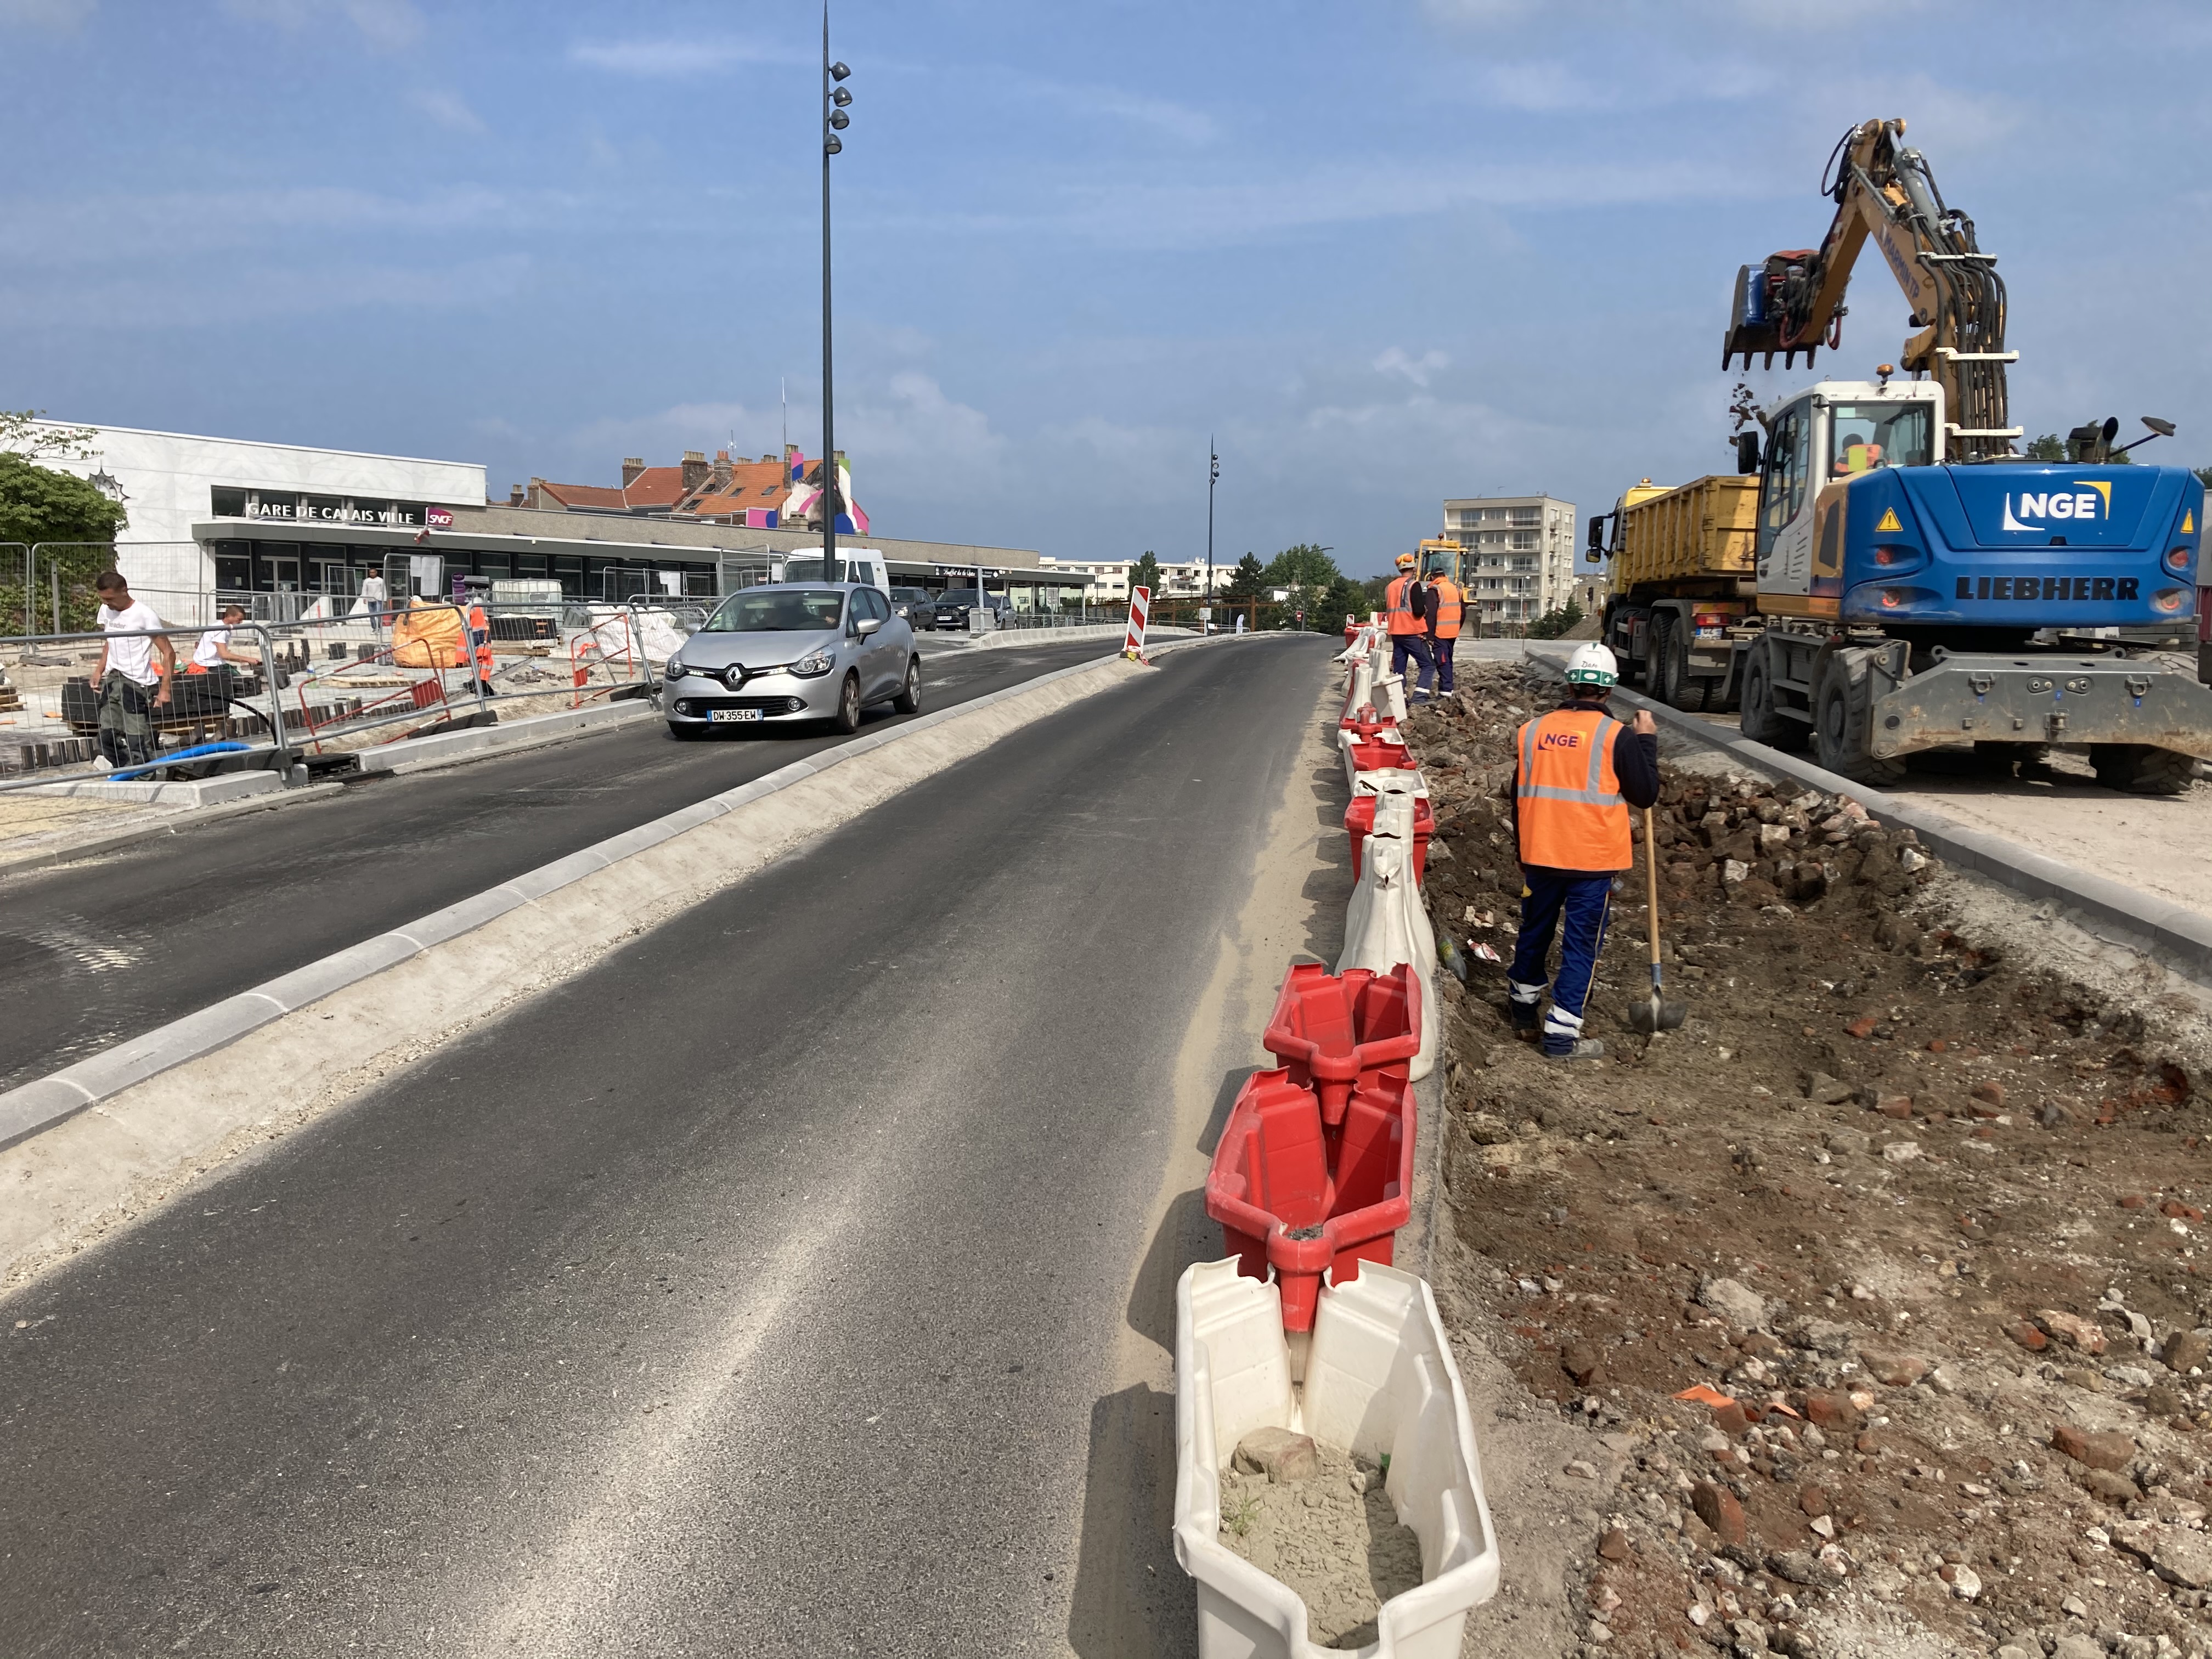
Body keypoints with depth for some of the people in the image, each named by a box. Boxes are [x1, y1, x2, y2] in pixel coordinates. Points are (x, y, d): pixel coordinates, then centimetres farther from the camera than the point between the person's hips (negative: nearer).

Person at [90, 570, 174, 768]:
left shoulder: (144, 614, -12)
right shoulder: (106, 611, 8)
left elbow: (169, 653, -12)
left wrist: (164, 689, -16)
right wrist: (99, 670, 13)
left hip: (137, 683, -7)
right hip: (112, 681, 7)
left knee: (137, 741, -11)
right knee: (108, 737, 6)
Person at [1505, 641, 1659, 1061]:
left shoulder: (1532, 731, 2)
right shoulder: (1616, 736, -11)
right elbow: (1645, 794, -3)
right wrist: (1648, 740, 7)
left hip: (1540, 857, 4)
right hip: (1593, 862, -4)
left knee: (1534, 932, 20)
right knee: (1581, 946, 4)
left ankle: (1524, 1014, 35)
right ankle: (1562, 1035, 6)